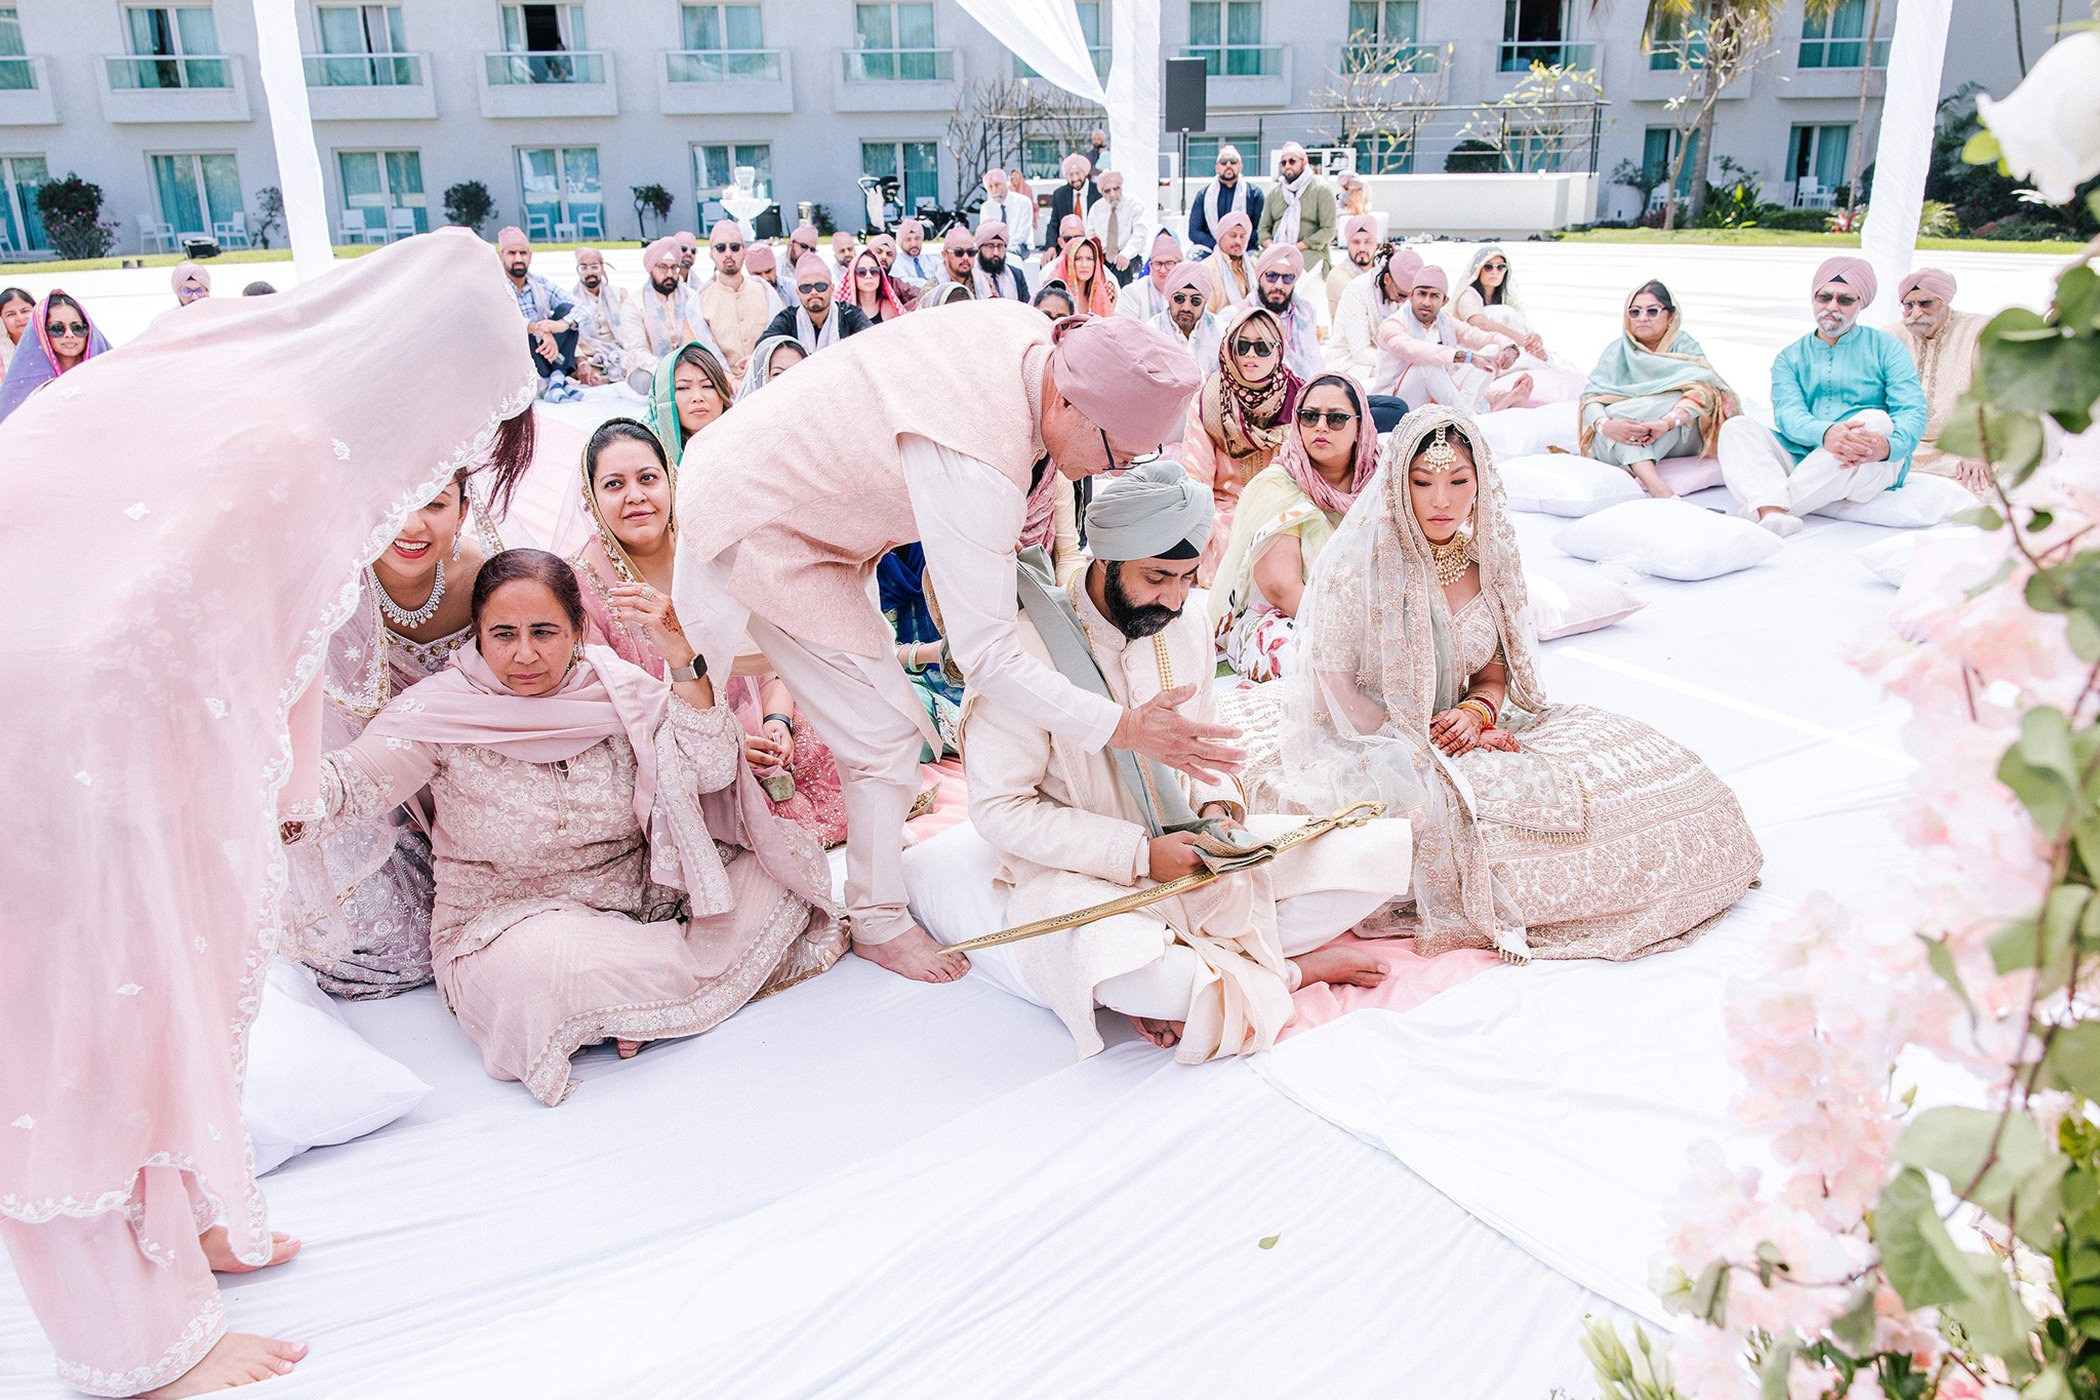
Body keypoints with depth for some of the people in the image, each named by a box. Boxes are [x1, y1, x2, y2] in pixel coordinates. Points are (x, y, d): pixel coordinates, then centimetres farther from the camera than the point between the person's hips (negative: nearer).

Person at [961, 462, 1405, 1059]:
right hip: (1083, 872, -6)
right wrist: (1141, 854, -21)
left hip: (1192, 847, 7)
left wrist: (1216, 805, -5)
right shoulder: (1029, 648, -18)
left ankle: (1193, 975, -12)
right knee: (1115, 964, -41)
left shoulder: (1187, 624, 4)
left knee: (1384, 850, -7)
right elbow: (999, 806, -17)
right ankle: (1289, 971, -12)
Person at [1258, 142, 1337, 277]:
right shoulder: (1274, 191, 20)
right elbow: (1263, 228, 18)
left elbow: (1328, 230, -3)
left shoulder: (1322, 189, 5)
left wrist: (1297, 248, -11)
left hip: (1309, 254, -4)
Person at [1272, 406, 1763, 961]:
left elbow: (1495, 672, 10)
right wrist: (1426, 740, -16)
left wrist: (1475, 712, -13)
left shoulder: (1488, 558, 3)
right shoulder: (1360, 560, -13)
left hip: (1459, 737, 6)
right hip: (1377, 751, -5)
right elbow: (1334, 689, -12)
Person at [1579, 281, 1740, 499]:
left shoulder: (1683, 346, 1)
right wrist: (1605, 425, -34)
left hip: (1679, 439, -1)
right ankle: (1661, 492, -50)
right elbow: (1591, 397, -9)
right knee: (1618, 413, -30)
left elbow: (1704, 389, -18)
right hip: (1619, 444, 1)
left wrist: (1667, 422, -38)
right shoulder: (1617, 352, 6)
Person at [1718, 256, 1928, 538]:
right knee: (1735, 426, -15)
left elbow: (1912, 412, -3)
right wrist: (1825, 434, -29)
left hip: (1870, 471, -2)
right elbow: (1788, 413, -4)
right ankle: (1773, 512, -45)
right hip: (1803, 461, 2)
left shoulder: (1886, 348, 11)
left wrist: (1887, 446, -29)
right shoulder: (1790, 358, 16)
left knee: (1875, 420, -31)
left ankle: (1756, 508, -36)